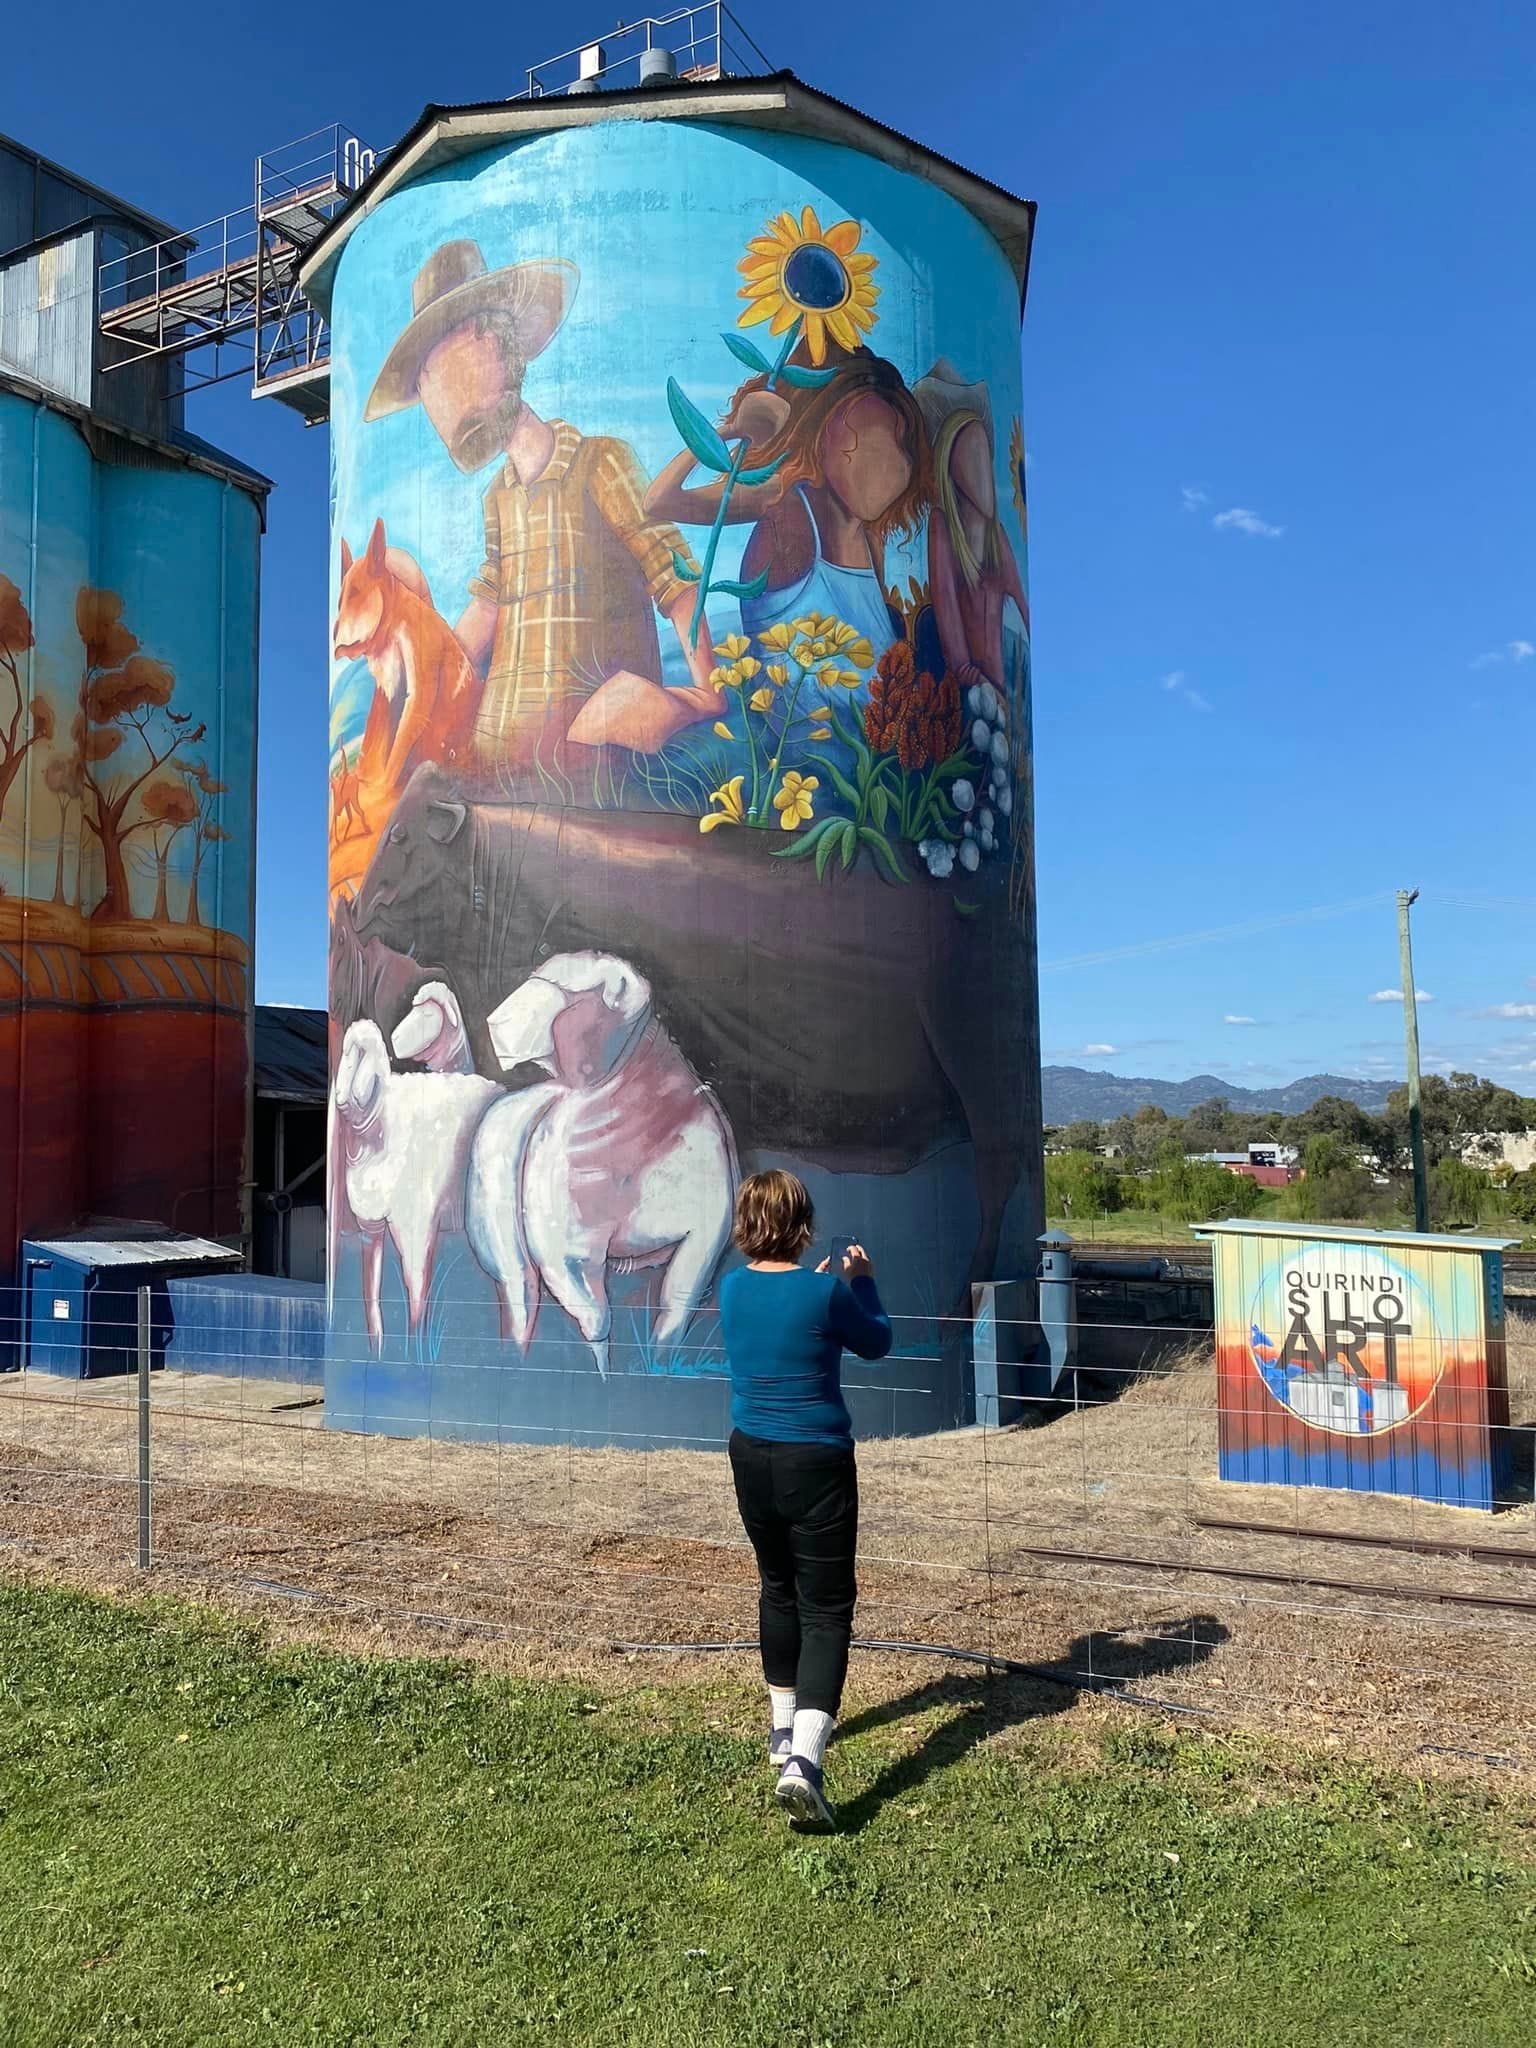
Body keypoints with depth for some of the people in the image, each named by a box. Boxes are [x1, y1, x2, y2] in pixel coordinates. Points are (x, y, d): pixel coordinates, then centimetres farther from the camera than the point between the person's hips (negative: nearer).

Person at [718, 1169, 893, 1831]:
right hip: (816, 1463, -5)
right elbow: (877, 1342, 2)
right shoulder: (824, 1292, -16)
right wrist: (861, 1281, 14)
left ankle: (785, 1728, 37)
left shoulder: (731, 1288, -2)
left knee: (777, 1589, 23)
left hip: (751, 1458, 5)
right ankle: (803, 1760, -13)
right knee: (826, 1608, 1)